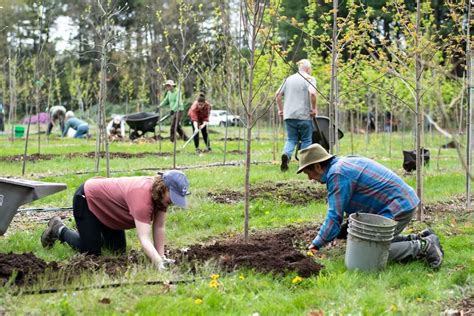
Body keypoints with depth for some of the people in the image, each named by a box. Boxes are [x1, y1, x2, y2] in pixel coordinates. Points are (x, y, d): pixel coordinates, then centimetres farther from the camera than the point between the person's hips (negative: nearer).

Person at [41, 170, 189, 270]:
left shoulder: (161, 193, -17)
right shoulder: (142, 194, -42)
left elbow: (159, 228, -14)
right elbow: (144, 238, -49)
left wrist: (162, 257, -19)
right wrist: (159, 263, -58)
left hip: (107, 205, 8)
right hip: (87, 198, -8)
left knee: (118, 249, 6)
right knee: (92, 251, -8)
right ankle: (59, 229, 15)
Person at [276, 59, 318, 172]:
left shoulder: (289, 79, 14)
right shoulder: (309, 79, -2)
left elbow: (278, 94, 11)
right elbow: (312, 93, -19)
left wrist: (280, 109, 17)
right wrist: (314, 108, -10)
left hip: (289, 116, 4)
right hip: (304, 116, -4)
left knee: (291, 139, 8)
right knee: (306, 140, 9)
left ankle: (286, 154, -20)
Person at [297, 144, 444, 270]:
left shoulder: (337, 174, -16)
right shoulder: (342, 164, 15)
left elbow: (335, 216, -17)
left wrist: (315, 245, -11)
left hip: (398, 207, -10)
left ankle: (423, 247, -11)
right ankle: (418, 239, 16)